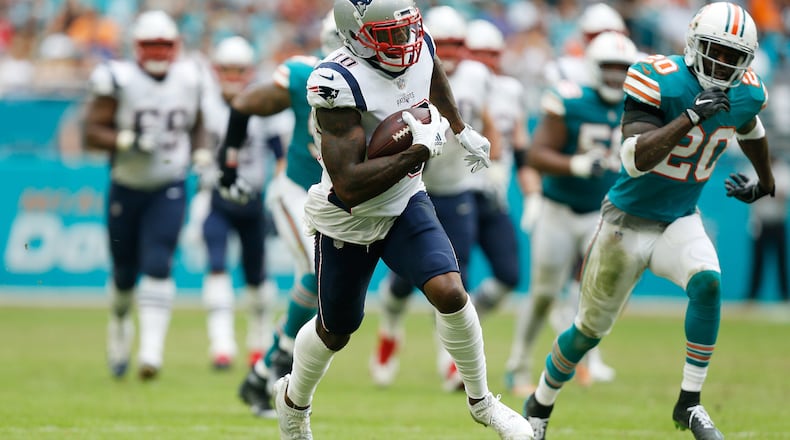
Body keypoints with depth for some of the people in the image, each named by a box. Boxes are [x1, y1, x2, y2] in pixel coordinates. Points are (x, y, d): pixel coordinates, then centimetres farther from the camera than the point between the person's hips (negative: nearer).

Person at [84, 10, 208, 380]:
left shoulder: (188, 80, 0)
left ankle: (151, 350, -21)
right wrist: (127, 141, -28)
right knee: (124, 272, 11)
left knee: (158, 266, -15)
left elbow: (196, 126, 18)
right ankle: (119, 326, 41)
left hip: (169, 190, 1)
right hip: (126, 188, -1)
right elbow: (92, 131, -13)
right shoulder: (119, 81, -12)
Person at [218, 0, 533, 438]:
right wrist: (421, 150, -35)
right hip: (347, 220, -4)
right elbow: (349, 185, -38)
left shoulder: (419, 47, -12)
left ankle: (481, 402, 3)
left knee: (449, 292, -18)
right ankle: (294, 399, 47)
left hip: (405, 204, 4)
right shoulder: (338, 82, -33)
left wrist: (460, 128, 24)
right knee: (335, 332, 16)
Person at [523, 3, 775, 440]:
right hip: (629, 220, -4)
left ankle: (689, 404, -18)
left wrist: (765, 182, 36)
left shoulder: (745, 93, -5)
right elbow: (635, 159, -33)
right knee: (590, 328, 7)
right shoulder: (660, 81, -24)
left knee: (707, 282, -27)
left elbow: (750, 131, 21)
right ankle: (540, 405, 32)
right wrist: (692, 116, -40)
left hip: (680, 221, 4)